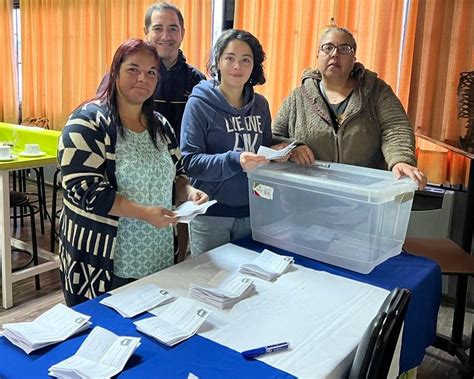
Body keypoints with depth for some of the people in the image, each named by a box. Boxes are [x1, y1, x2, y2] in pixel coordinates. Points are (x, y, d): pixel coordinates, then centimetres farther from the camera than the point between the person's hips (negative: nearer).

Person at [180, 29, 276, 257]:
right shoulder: (200, 104, -8)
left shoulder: (260, 104, 6)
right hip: (211, 214, -4)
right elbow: (189, 161, -15)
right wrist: (234, 161, -28)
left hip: (253, 210, 4)